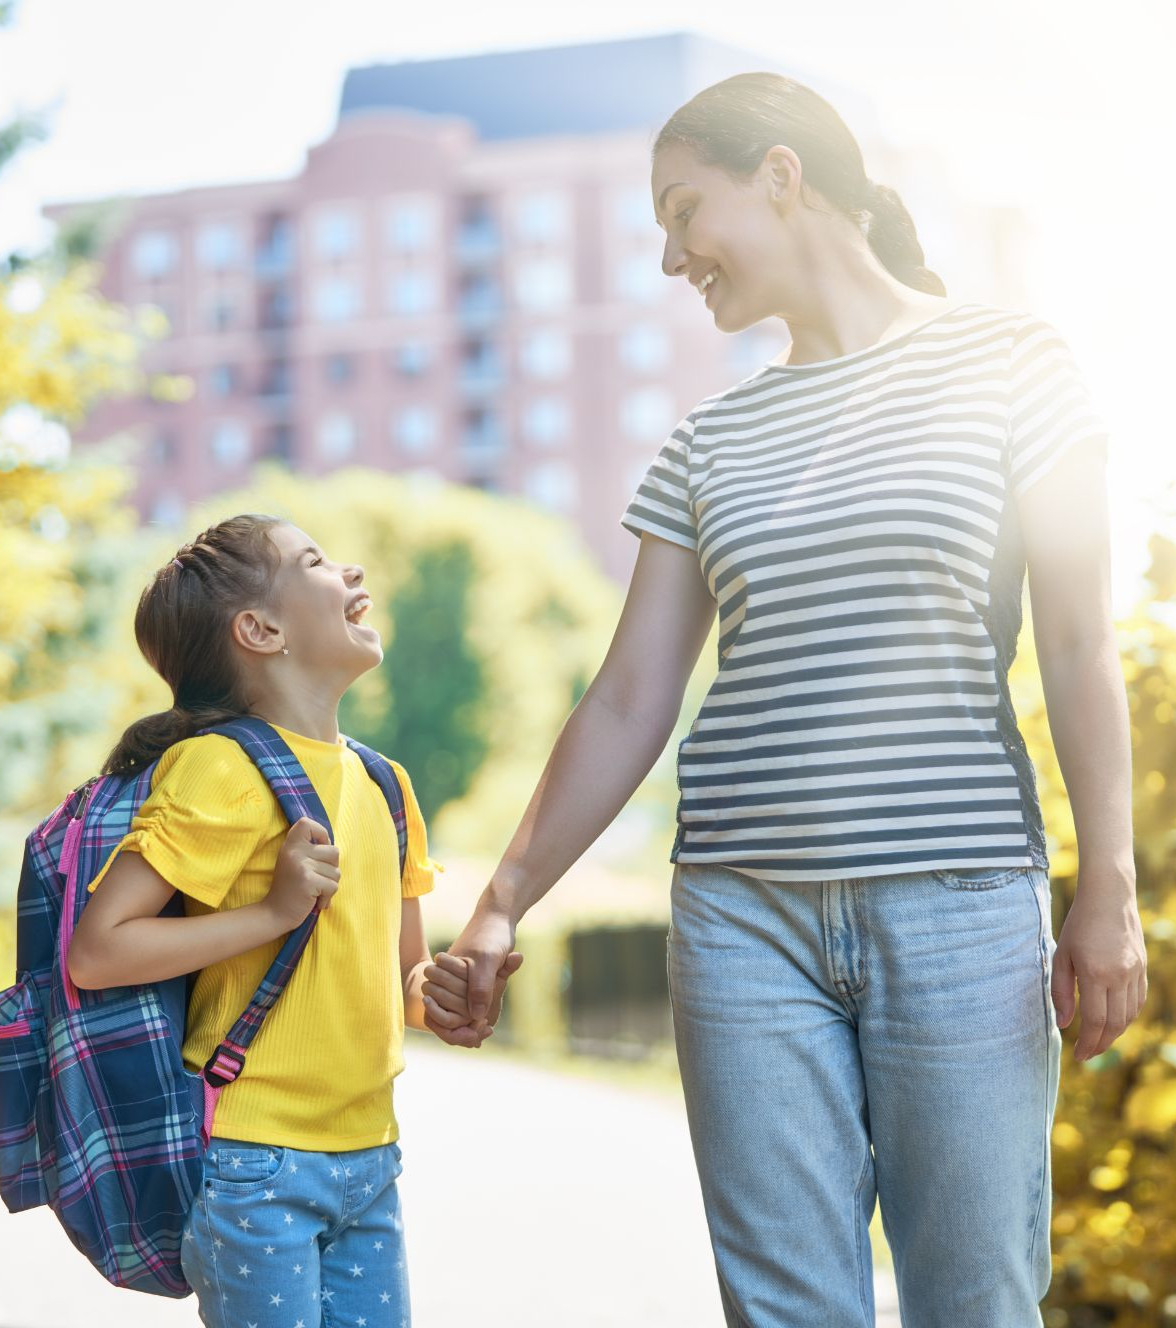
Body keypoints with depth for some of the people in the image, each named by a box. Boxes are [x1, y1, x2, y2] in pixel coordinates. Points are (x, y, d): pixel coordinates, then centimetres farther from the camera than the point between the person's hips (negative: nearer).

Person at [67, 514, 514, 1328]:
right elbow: (95, 954, -18)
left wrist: (435, 996, -2)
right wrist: (273, 912, -20)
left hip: (368, 1160, 7)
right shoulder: (222, 771, -13)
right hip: (255, 1167, -7)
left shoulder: (383, 784, 10)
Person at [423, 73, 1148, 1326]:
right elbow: (628, 704, 13)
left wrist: (1108, 887, -7)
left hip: (958, 904, -3)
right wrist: (501, 906, 10)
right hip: (744, 911, 3)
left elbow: (1078, 643, -1)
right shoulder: (708, 443, 13)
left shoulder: (1004, 362, 3)